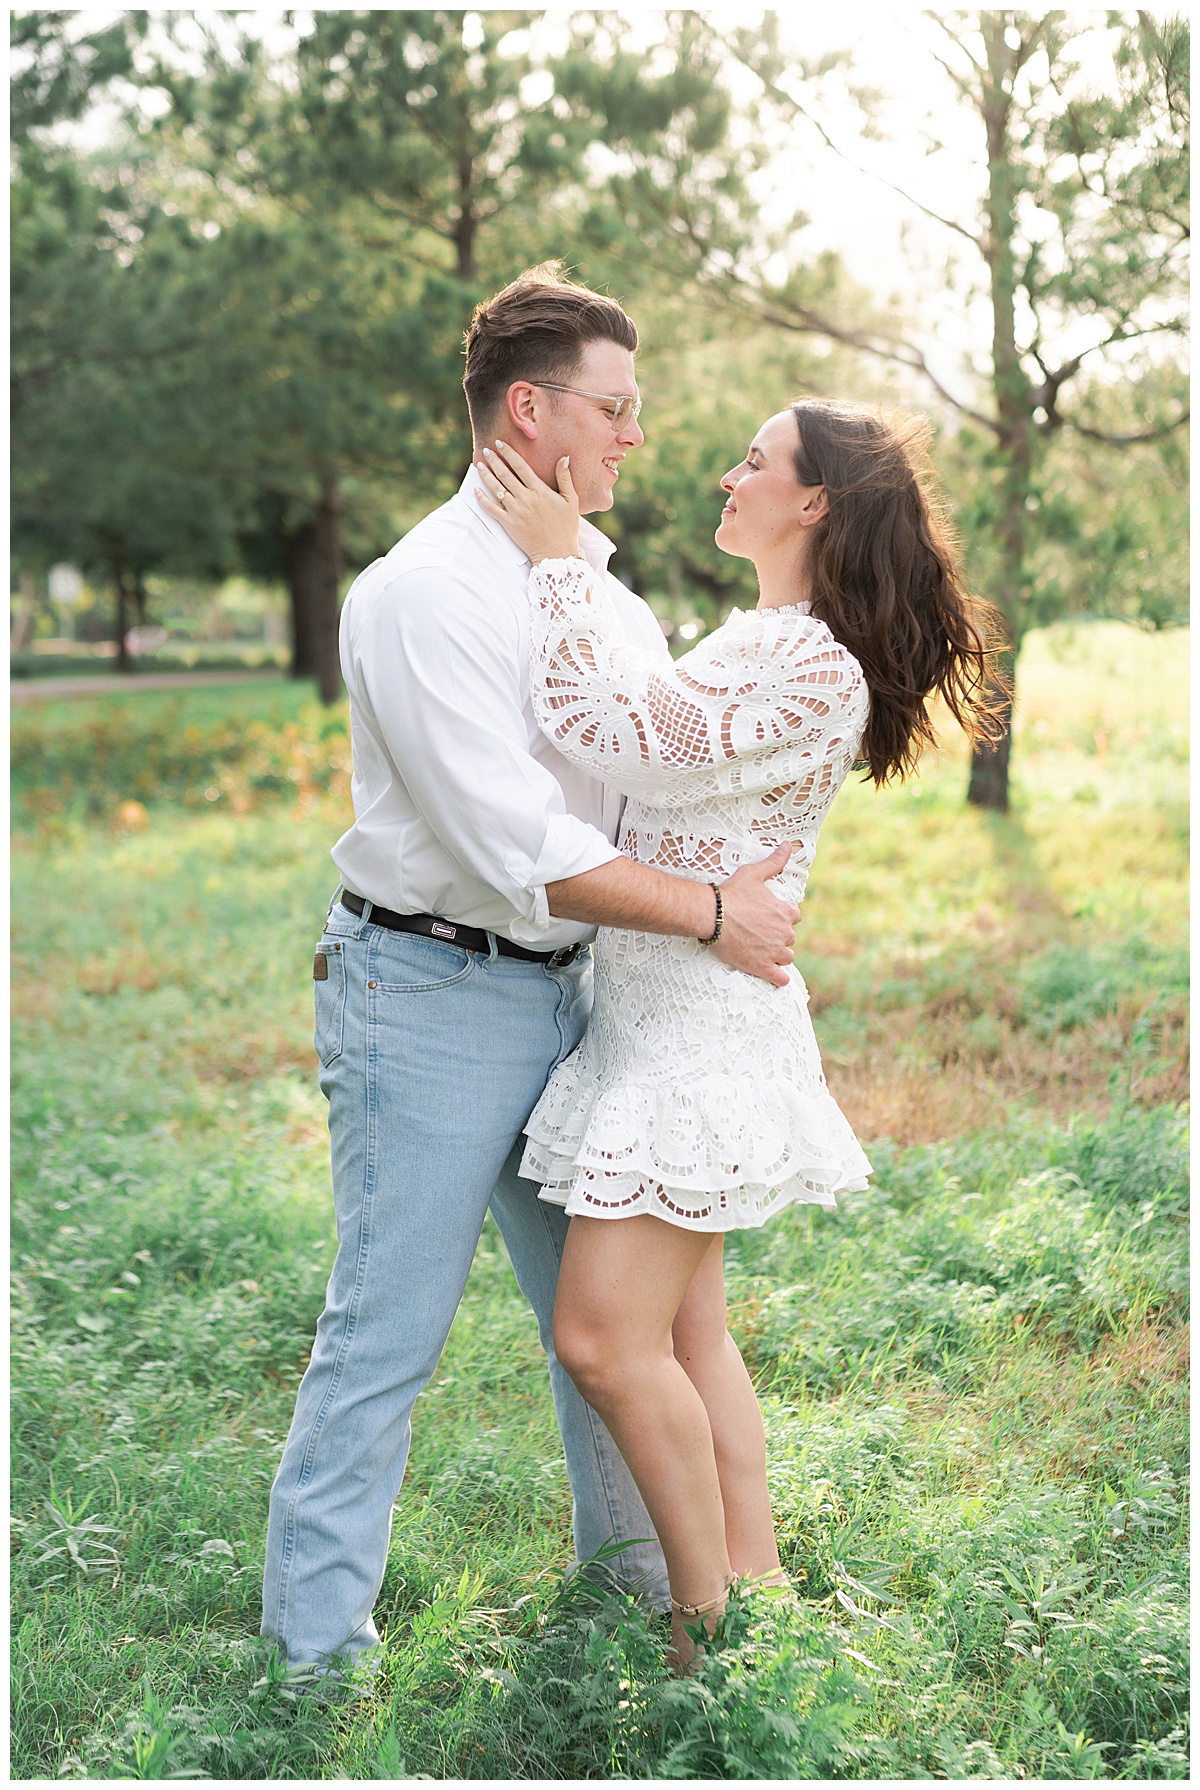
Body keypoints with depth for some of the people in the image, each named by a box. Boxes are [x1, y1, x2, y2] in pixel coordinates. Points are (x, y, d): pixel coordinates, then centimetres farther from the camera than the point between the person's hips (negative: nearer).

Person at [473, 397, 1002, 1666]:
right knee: (685, 1332, 13)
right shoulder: (754, 641, 16)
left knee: (606, 1337, -10)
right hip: (659, 1019, 10)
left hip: (702, 1025, -10)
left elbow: (620, 731, -26)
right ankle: (758, 1589, 22)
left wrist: (558, 559, -17)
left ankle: (713, 1619, 4)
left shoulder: (817, 672, -17)